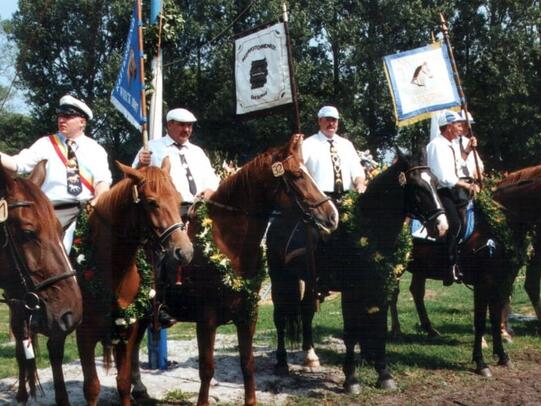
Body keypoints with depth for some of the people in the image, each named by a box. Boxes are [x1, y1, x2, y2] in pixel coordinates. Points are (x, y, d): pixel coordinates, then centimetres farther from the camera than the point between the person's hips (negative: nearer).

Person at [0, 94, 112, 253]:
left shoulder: (95, 149, 13)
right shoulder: (45, 144, 13)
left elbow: (102, 180, 0)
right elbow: (19, 163, 4)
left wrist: (99, 202, -19)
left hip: (88, 209, 2)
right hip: (54, 211, -2)